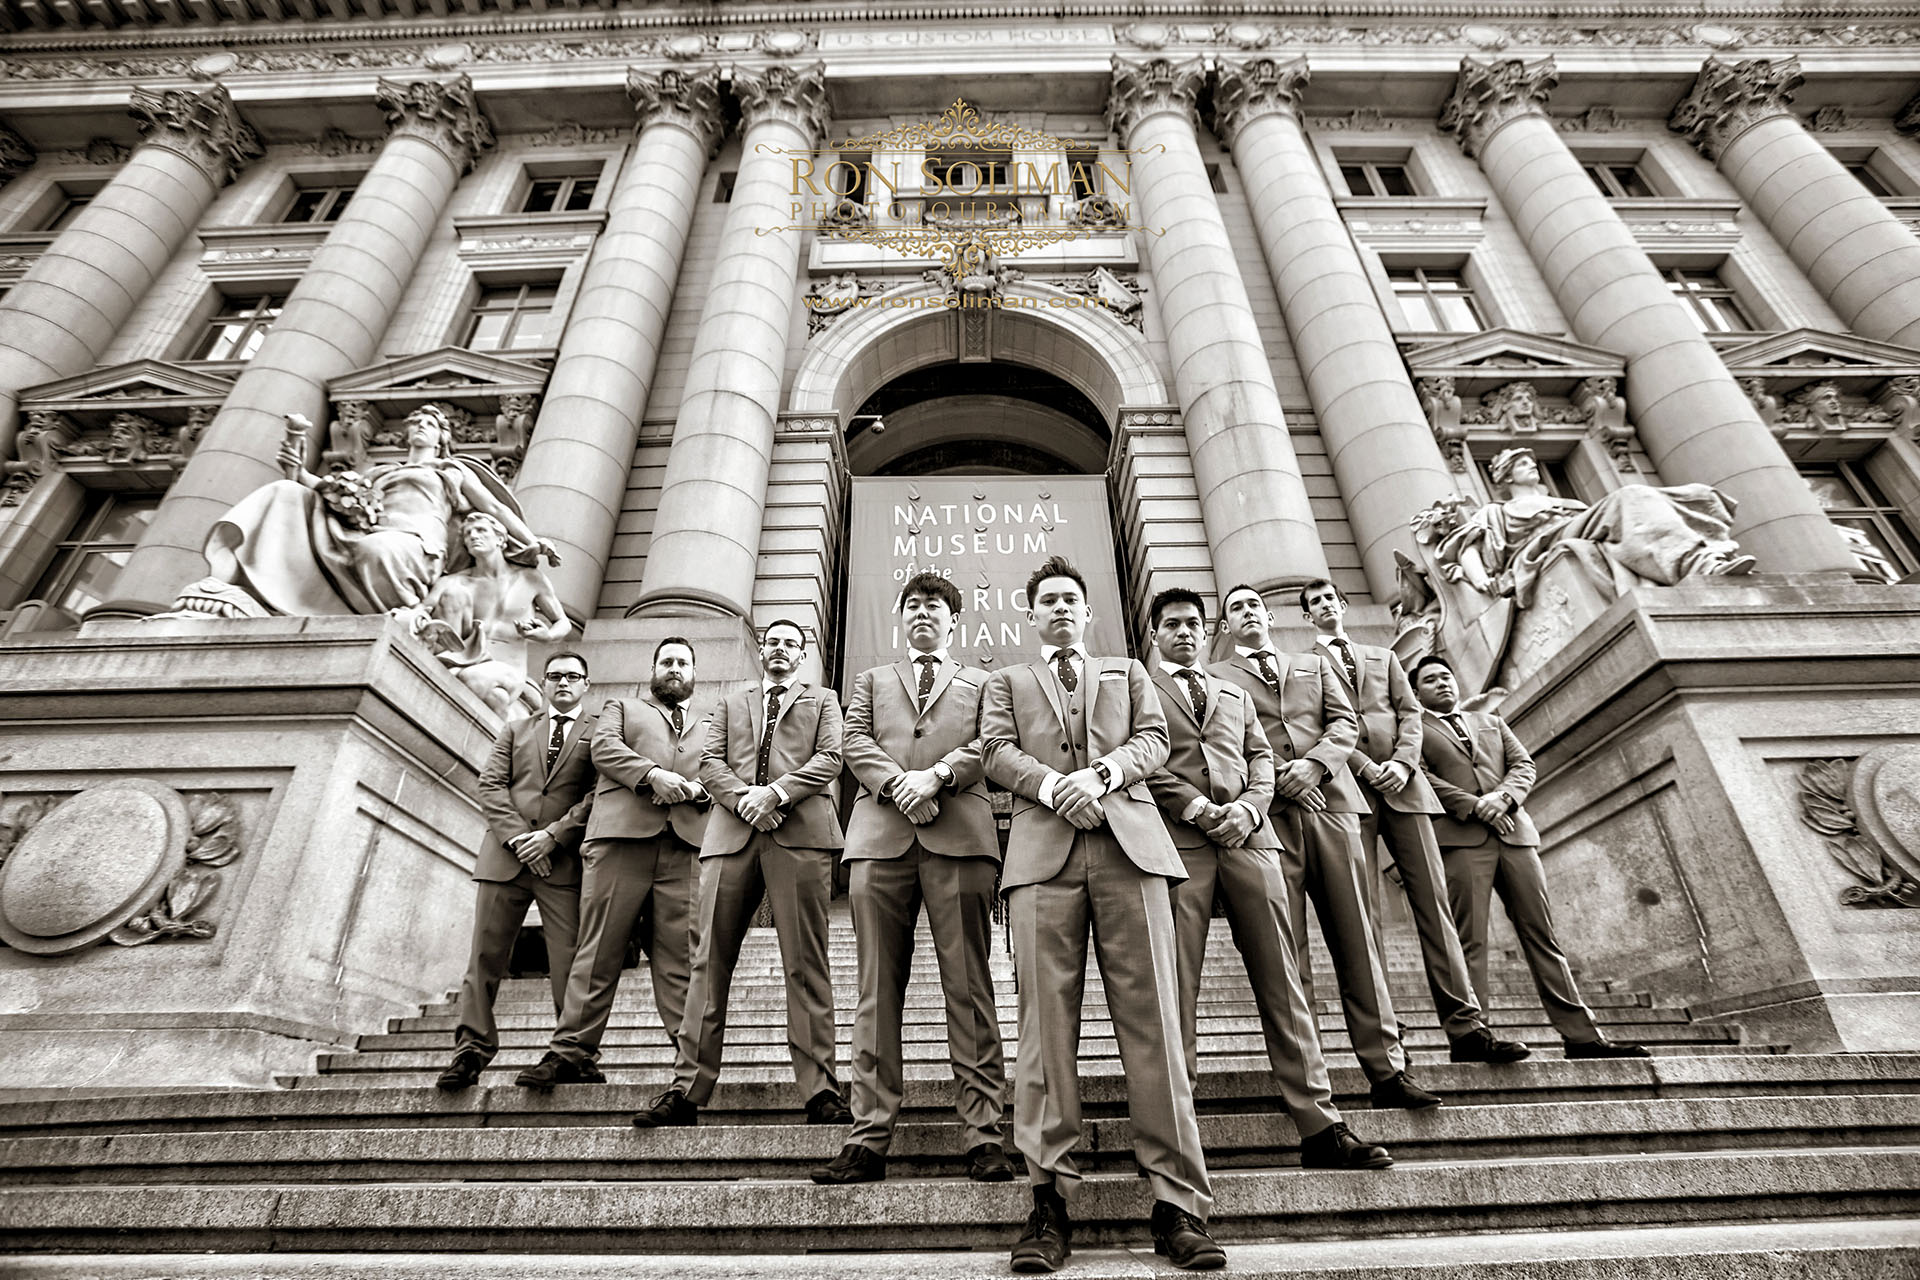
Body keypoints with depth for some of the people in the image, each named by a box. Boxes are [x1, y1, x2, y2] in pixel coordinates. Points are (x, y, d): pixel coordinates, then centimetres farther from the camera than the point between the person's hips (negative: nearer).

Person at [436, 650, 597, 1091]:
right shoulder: (515, 730, 19)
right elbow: (491, 785, 7)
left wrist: (554, 835, -13)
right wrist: (517, 836, -8)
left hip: (564, 861, -3)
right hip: (505, 856, 3)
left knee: (570, 962, -4)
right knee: (485, 955, 3)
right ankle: (471, 1050, 12)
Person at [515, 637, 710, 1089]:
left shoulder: (711, 724, 29)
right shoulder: (622, 707, 25)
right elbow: (604, 748, 5)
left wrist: (694, 788, -7)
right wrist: (652, 774, -11)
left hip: (687, 844, 1)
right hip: (622, 833, -1)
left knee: (680, 954, -2)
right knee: (600, 948, -2)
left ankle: (691, 1049, -1)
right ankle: (572, 1049, 5)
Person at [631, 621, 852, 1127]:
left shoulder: (822, 701, 21)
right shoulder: (731, 704, 27)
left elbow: (829, 759, 5)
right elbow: (710, 762, 13)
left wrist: (775, 792, -9)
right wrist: (743, 798, -7)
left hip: (799, 833, -2)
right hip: (731, 834, 2)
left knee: (805, 963, -5)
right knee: (710, 960, 0)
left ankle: (820, 1090, -2)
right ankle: (687, 1089, 6)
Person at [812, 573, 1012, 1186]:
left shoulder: (980, 682, 23)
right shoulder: (871, 679, 27)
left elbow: (989, 744, 6)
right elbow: (856, 741, 11)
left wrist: (936, 774, -11)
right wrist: (898, 782, -8)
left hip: (959, 834, -1)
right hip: (881, 834, 2)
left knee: (969, 987, -3)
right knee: (878, 989, 0)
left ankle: (984, 1135, 3)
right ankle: (869, 1137, 6)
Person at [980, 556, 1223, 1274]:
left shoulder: (1127, 672, 28)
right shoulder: (1006, 682, 25)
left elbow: (1154, 738, 12)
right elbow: (998, 753, 8)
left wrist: (1102, 773, -8)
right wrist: (1053, 786, -11)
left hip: (1129, 842, 1)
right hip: (1044, 850, 0)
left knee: (1151, 1019, -4)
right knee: (1046, 1022, -4)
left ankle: (1178, 1202, 2)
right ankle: (1050, 1199, 3)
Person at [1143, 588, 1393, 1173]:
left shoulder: (1236, 693, 28)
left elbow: (1261, 757, 17)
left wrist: (1249, 808, -4)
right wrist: (1198, 808, -10)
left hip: (1247, 836, 4)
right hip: (1177, 839, -4)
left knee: (1280, 977, 0)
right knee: (1177, 982, -4)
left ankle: (1320, 1126, 4)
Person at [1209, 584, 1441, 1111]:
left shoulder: (1315, 665, 25)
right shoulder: (1215, 677, 14)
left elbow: (1346, 722, 13)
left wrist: (1315, 763, -6)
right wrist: (1279, 776, -9)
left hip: (1330, 802, 3)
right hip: (1269, 812, -3)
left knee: (1356, 939, 1)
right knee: (1286, 949, -4)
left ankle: (1387, 1069, 6)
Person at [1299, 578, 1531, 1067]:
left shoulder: (1383, 657, 25)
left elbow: (1409, 712, 13)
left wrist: (1402, 762, -5)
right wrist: (1365, 767, -12)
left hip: (1403, 785, 4)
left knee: (1432, 900, -2)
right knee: (1362, 912, -7)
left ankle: (1466, 1027, -1)